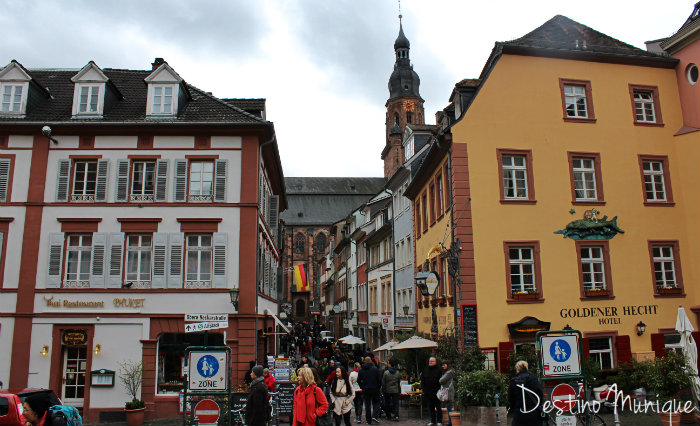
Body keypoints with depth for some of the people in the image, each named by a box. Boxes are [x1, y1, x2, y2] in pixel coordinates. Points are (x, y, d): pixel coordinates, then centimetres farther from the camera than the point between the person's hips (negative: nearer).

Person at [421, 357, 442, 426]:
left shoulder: (438, 370, -5)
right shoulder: (425, 370, 7)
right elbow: (422, 381, 11)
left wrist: (439, 390, -14)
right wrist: (424, 390, 2)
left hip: (436, 392, -4)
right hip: (428, 393, 4)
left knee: (438, 406, 2)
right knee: (431, 407, 10)